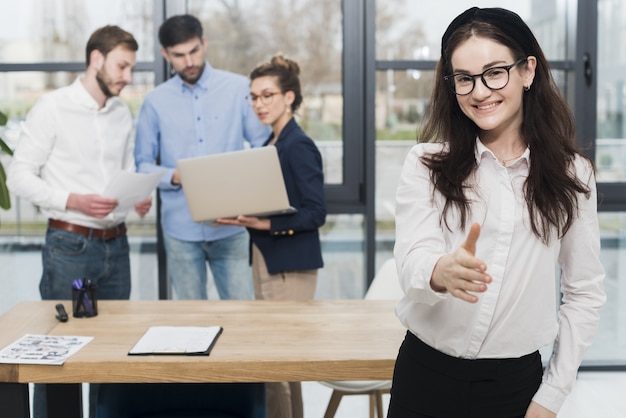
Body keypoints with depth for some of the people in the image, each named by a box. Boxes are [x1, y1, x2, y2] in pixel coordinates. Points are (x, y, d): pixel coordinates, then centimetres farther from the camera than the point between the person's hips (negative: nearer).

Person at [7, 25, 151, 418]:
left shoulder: (123, 113, 11)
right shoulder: (52, 108, -7)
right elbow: (19, 176, -8)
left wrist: (139, 198, -4)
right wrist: (73, 201, -21)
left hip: (116, 244, 6)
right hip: (70, 245, -6)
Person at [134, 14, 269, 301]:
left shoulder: (239, 88, 0)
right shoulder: (155, 102, 3)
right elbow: (143, 164, 6)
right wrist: (175, 177, -13)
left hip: (230, 226, -1)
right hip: (181, 230, 1)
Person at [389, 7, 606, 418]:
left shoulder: (571, 175, -1)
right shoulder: (426, 164, -3)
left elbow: (585, 293, 2)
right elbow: (412, 261, -16)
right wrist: (442, 272, -39)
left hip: (516, 381, 0)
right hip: (426, 374, 0)